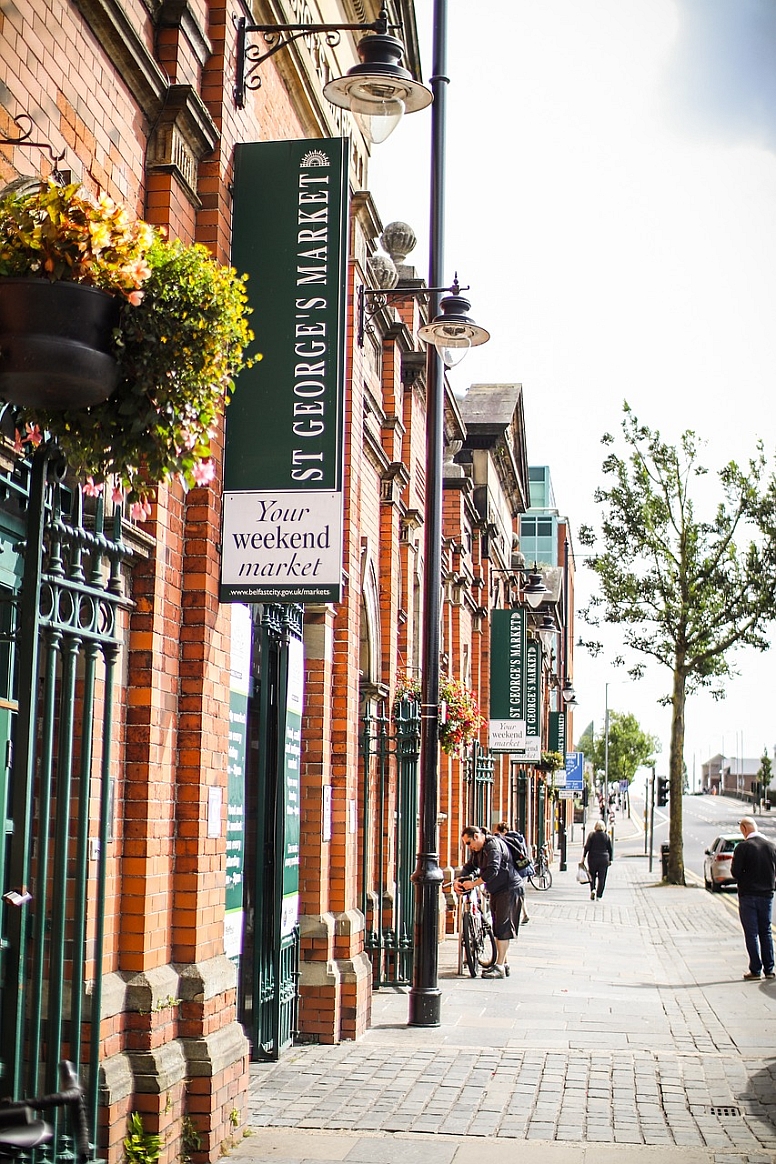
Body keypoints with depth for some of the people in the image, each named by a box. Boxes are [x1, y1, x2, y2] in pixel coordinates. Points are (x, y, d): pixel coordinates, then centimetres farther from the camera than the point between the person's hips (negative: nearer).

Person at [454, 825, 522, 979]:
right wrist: (458, 880, -10)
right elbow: (469, 867, 9)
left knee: (502, 928, -11)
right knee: (497, 928, 11)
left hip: (509, 890, -10)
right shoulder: (478, 850, 12)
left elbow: (492, 871, -30)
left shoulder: (494, 845, -19)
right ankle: (504, 964, 18)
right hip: (496, 891, 10)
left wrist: (473, 884, -28)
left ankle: (500, 967, -11)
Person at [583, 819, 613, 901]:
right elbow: (610, 849, 5)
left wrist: (583, 857, -1)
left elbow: (586, 847, -5)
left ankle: (593, 889, -10)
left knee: (592, 876, 13)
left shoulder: (591, 835, -2)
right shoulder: (607, 836, 2)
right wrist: (610, 860, 13)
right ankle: (598, 896, 1)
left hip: (592, 859, 0)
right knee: (601, 878, 4)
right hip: (604, 859, 0)